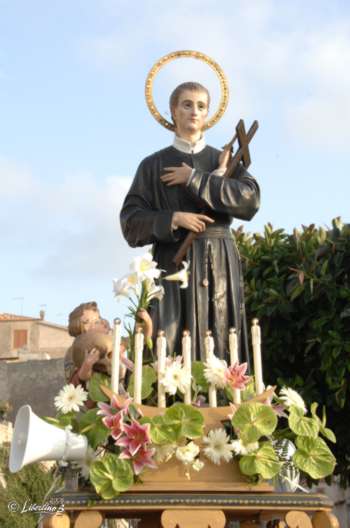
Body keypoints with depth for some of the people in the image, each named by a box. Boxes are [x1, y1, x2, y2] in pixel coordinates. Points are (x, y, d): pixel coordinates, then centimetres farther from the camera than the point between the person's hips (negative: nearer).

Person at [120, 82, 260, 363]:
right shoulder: (153, 165, 9)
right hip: (174, 264, -1)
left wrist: (195, 180, -7)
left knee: (220, 353, -3)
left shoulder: (224, 161, 13)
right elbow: (131, 221, 2)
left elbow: (250, 200, -6)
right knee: (170, 356, -8)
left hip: (219, 266, 1)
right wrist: (173, 219, -14)